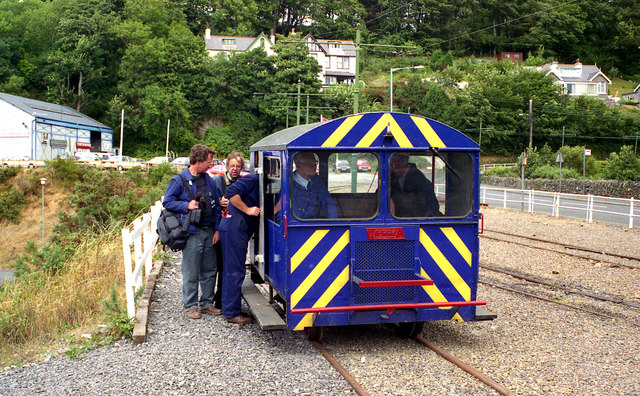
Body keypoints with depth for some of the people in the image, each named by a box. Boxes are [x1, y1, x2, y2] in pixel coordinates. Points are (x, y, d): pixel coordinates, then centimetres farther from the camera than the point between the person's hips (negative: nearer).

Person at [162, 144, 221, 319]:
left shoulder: (208, 180, 11)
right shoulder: (179, 180, -6)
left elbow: (216, 205, 15)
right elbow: (167, 202, -2)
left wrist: (217, 229, 9)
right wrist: (187, 205, -15)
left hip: (209, 231, 6)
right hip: (192, 233, -6)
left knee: (209, 270, 11)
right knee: (191, 272, -1)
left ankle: (206, 303, 23)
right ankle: (191, 306, 11)